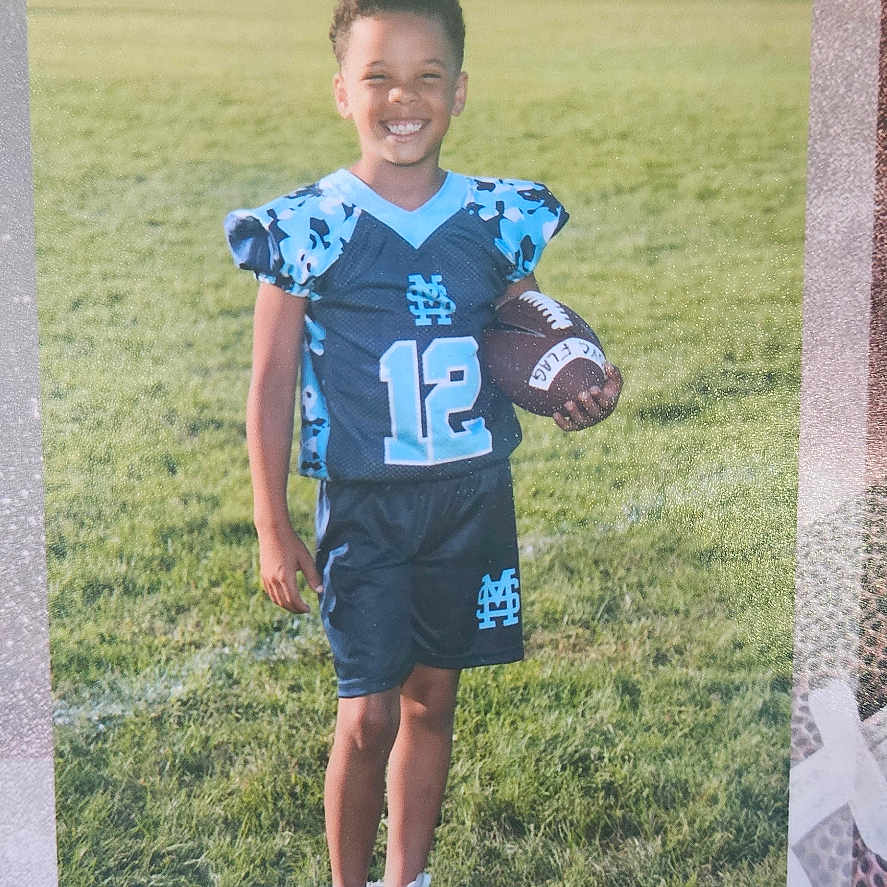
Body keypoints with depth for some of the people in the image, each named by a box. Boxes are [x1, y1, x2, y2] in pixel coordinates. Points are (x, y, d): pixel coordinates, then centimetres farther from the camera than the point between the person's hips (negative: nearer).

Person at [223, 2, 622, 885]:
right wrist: (272, 529, -5)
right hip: (364, 506, -3)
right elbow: (271, 384, -4)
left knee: (431, 699, 14)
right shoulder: (308, 228, -9)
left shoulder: (496, 219, 2)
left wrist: (578, 395, -9)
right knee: (367, 716, -3)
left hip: (473, 498, 4)